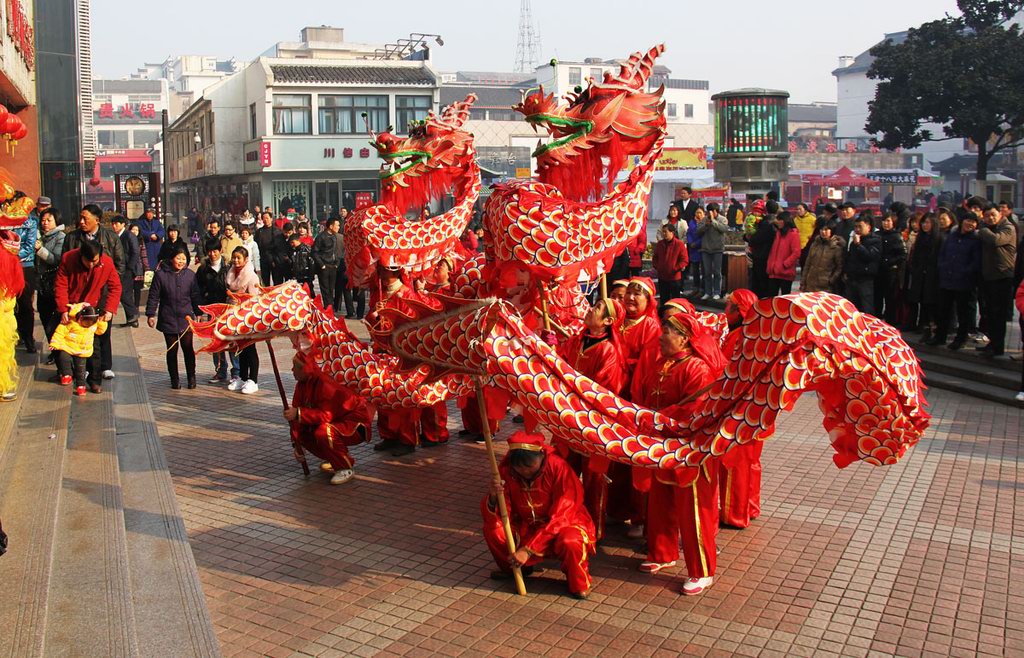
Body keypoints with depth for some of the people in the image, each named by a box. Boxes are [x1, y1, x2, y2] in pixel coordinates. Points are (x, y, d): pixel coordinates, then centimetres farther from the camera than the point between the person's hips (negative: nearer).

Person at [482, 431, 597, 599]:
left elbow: (560, 517, -25)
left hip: (563, 524, -4)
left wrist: (528, 549, -29)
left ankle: (579, 583, -3)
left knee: (570, 542, -37)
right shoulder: (506, 470, -14)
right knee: (492, 529, -21)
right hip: (527, 527, 4)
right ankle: (513, 567, 11)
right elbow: (495, 518, -16)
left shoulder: (558, 467, -24)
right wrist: (494, 497, -40)